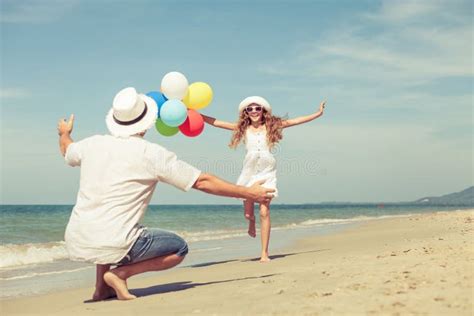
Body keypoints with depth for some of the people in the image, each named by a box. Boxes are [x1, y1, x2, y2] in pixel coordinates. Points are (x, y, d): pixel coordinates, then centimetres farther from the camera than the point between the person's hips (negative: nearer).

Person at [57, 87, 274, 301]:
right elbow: (202, 182, -3)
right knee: (179, 248, 13)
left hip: (75, 244, 6)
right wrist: (249, 193, 6)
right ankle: (120, 273, -4)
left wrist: (64, 133, 57)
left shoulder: (93, 144, 7)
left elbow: (67, 151, 32)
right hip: (113, 246, -6)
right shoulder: (152, 154, -6)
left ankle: (102, 288, 25)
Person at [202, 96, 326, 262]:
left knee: (264, 212, -9)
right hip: (249, 172, 1)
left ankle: (264, 253, -3)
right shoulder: (243, 128, 5)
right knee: (248, 213, 6)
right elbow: (216, 123, 4)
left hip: (267, 173, -1)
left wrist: (317, 114, 4)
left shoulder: (271, 126, 4)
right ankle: (252, 222, 46)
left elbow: (294, 121, 4)